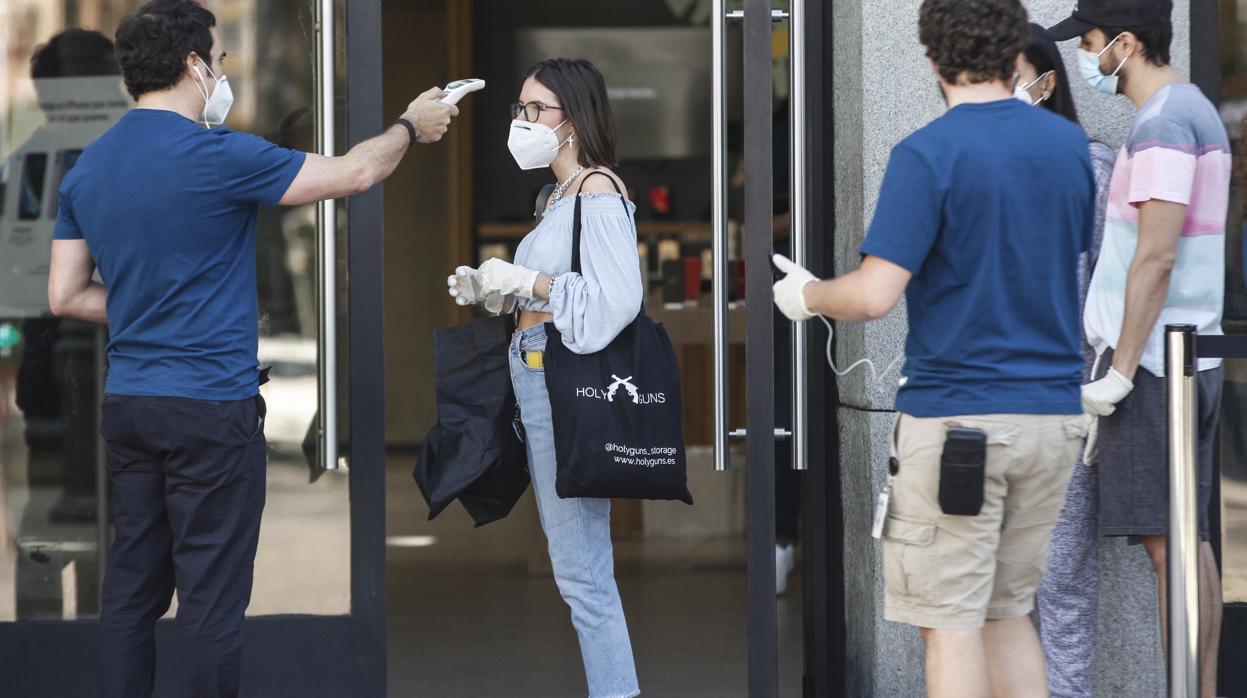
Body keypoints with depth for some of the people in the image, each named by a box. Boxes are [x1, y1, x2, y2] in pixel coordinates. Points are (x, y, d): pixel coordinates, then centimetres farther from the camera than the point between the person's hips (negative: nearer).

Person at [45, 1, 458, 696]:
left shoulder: (87, 169, 7)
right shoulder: (219, 155, -14)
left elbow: (66, 295, 10)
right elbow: (352, 173, -4)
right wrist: (411, 127, 14)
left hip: (128, 404, 7)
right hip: (211, 405, -7)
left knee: (133, 585, 11)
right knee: (212, 596, -1)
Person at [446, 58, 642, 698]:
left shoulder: (598, 191, -12)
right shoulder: (559, 195, 17)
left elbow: (615, 299, -22)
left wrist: (525, 281, -18)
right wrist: (490, 291, 9)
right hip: (536, 374, 10)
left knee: (581, 572, -8)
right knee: (571, 563, 11)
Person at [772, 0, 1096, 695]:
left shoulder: (928, 154, -12)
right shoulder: (1070, 143, 6)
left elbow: (875, 296, -17)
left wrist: (807, 294, 2)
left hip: (955, 418, -6)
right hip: (1054, 412, 6)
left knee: (953, 623, 0)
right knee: (1009, 611, 16)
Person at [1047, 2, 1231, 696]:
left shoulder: (1162, 124, -15)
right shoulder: (1198, 111, 17)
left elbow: (1156, 256, -20)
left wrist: (1120, 371, -18)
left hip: (1152, 362, -10)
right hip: (1193, 357, 10)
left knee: (1168, 541, -9)